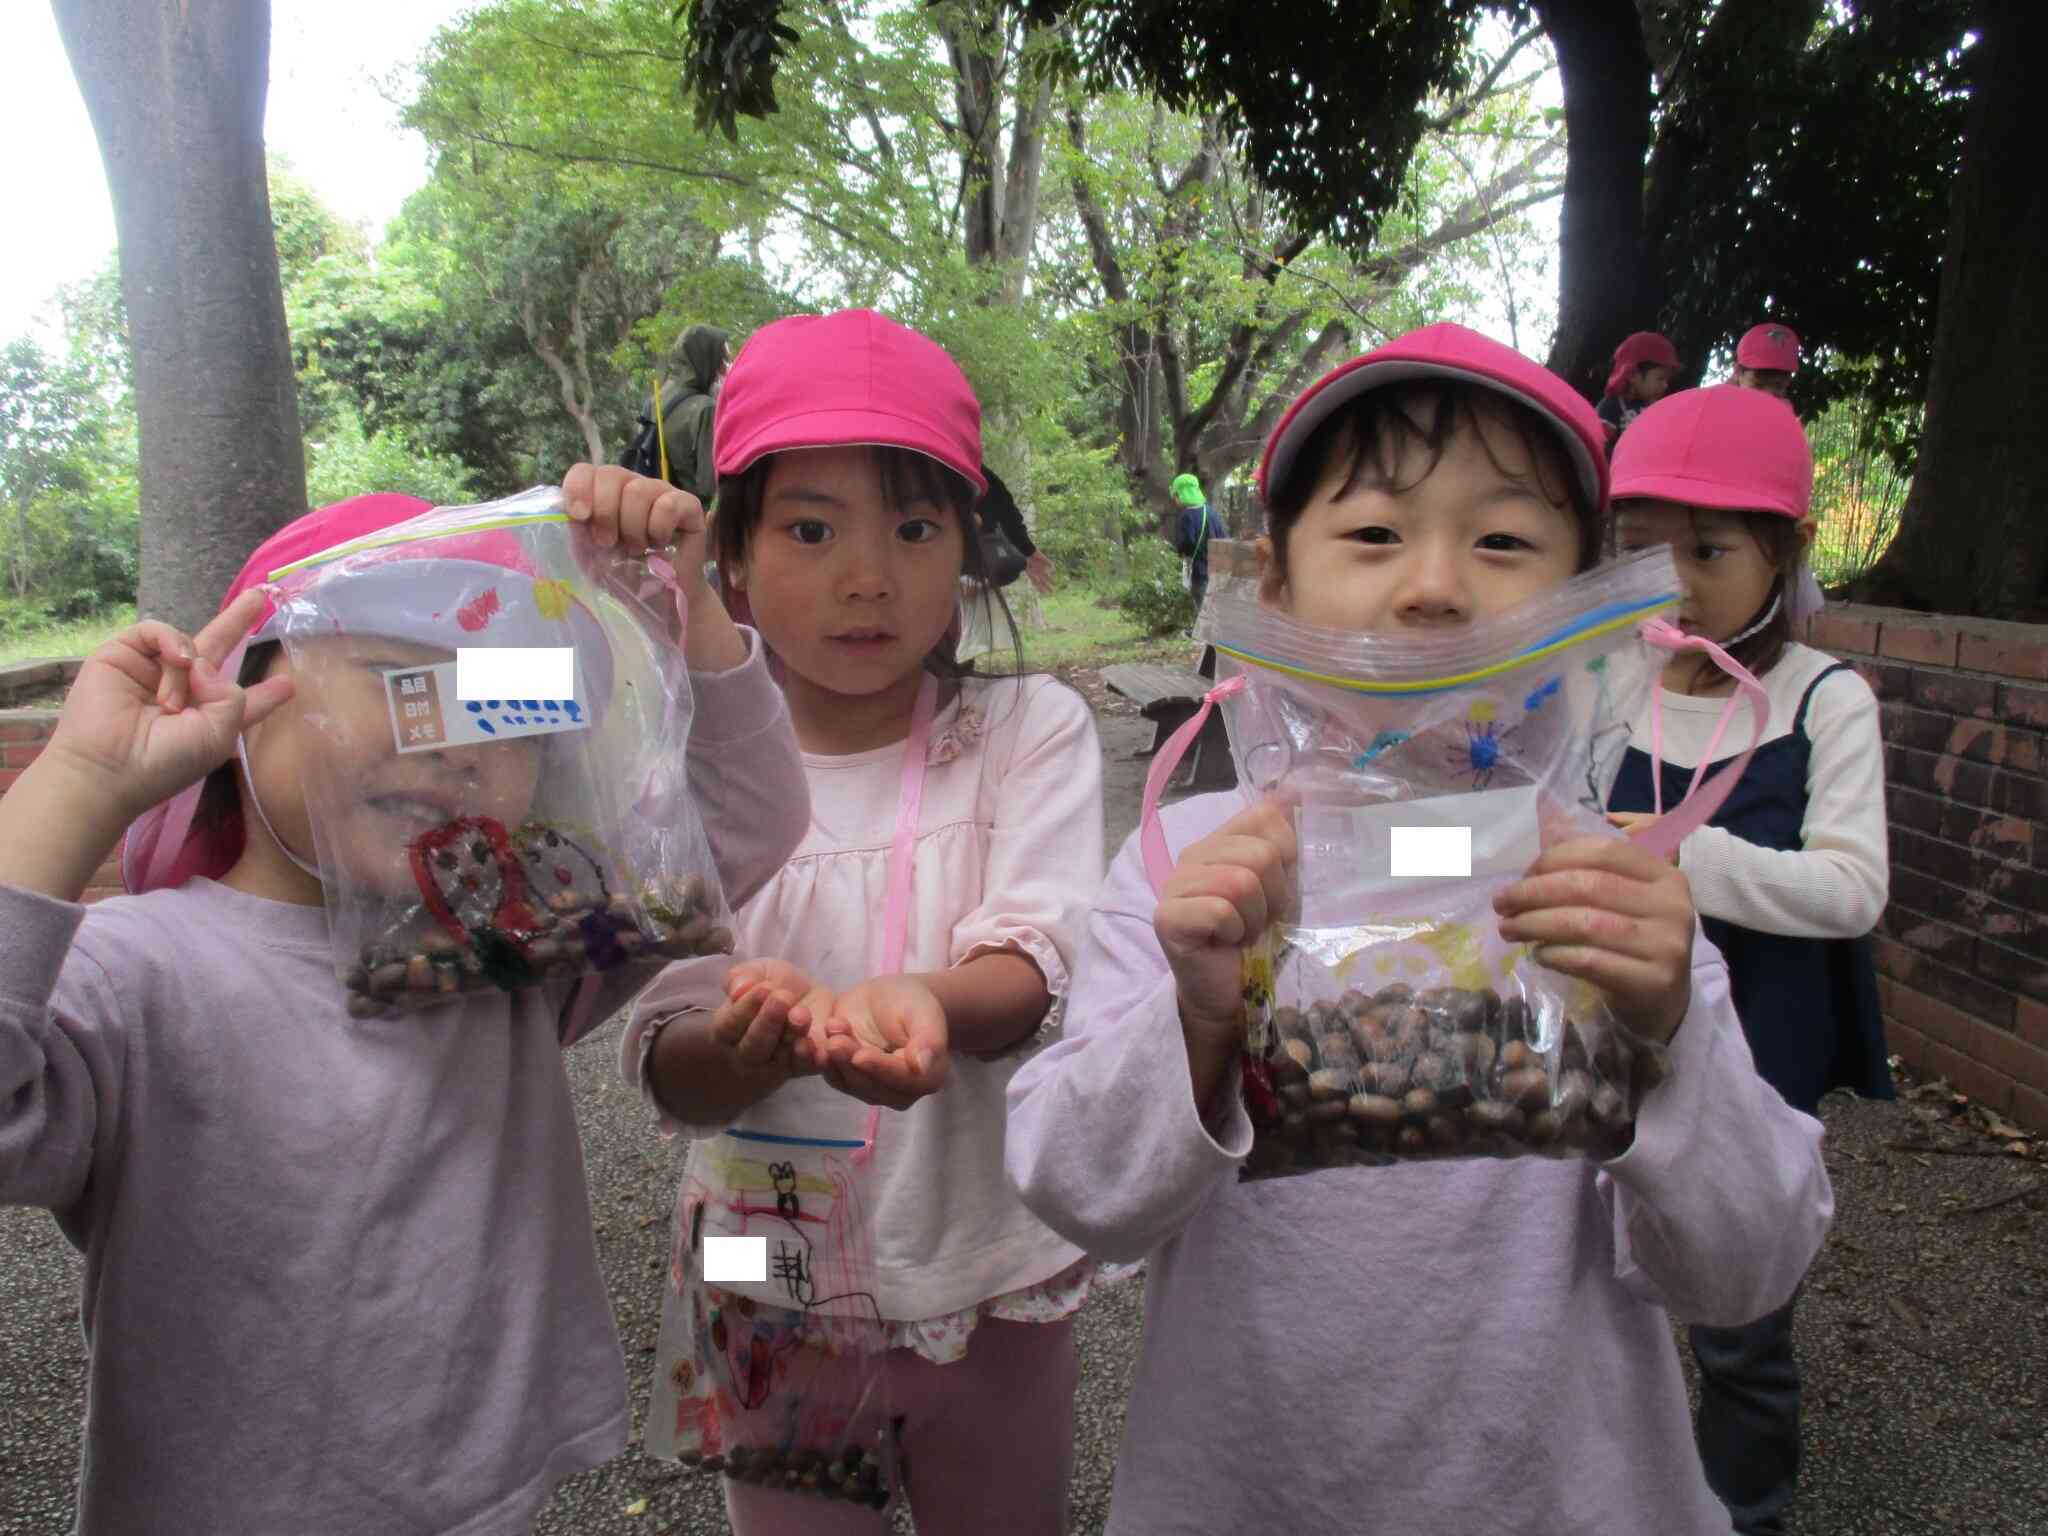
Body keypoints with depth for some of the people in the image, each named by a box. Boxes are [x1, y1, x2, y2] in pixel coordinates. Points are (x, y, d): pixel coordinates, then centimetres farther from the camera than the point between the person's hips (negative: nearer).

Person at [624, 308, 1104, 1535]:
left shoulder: (1032, 730, -9)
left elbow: (1036, 972, -21)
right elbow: (673, 1075, -15)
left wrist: (921, 1002, -43)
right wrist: (750, 1039, -38)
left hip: (992, 1287, 1)